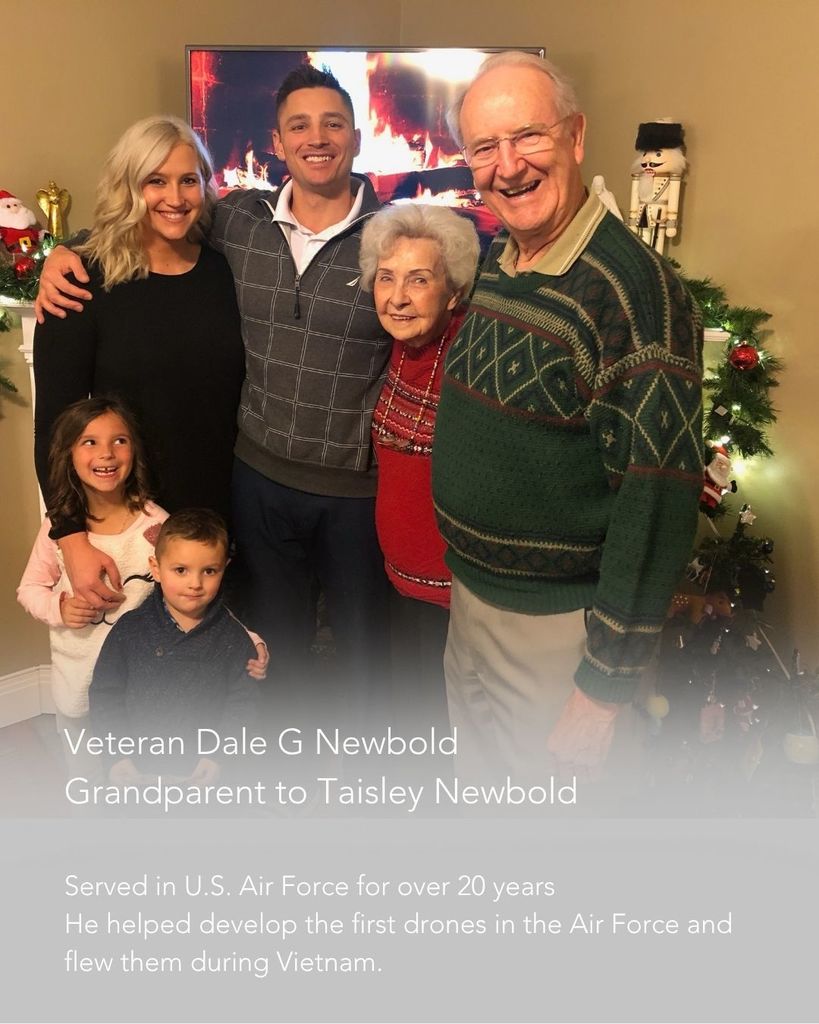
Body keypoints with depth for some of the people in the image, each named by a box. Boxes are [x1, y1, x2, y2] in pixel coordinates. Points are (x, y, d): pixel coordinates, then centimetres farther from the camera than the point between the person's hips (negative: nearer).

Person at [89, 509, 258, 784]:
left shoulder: (233, 638, -3)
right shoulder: (130, 629, -3)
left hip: (198, 771, 0)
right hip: (135, 767, 1)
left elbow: (240, 704, -2)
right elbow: (105, 694, 1)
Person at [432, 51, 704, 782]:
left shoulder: (634, 289, -22)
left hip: (555, 628, -7)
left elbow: (657, 504, -23)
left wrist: (605, 685, -20)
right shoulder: (497, 266, 3)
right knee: (478, 782, 25)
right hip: (469, 593, 7)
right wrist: (467, 577, 12)